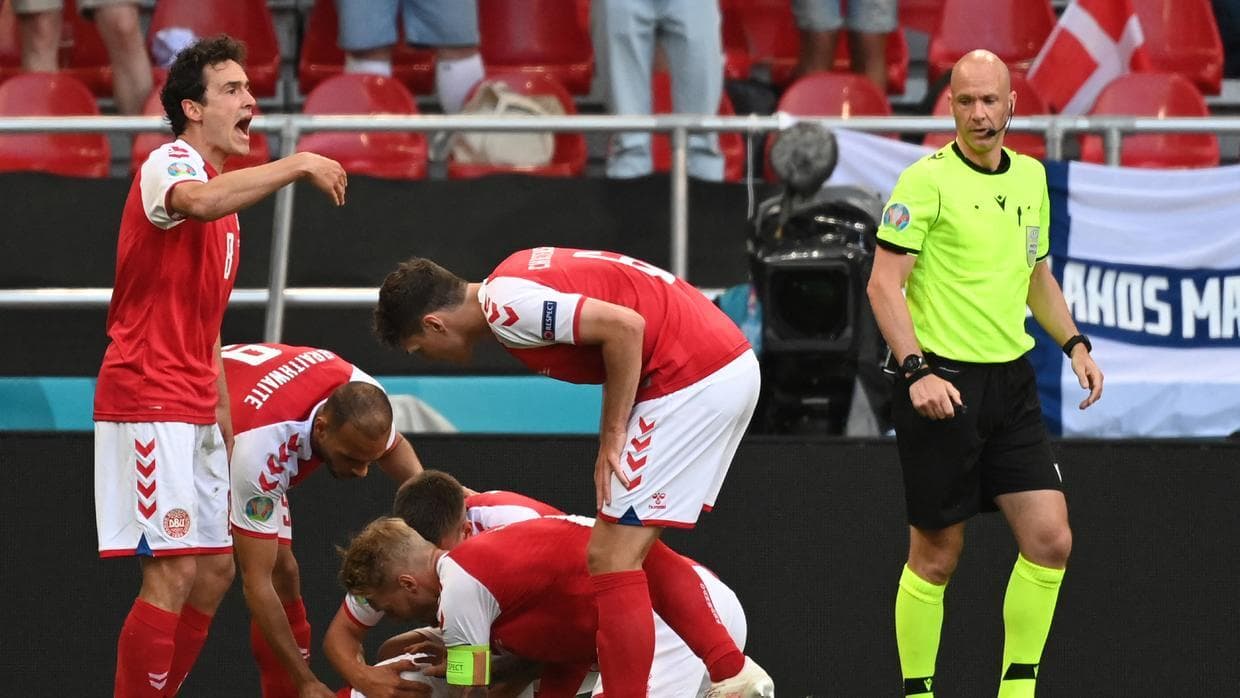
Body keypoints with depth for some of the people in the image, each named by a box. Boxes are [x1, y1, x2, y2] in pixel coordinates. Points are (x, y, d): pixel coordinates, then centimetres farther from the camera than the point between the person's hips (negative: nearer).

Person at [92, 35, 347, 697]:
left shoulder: (227, 197, 20)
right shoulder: (169, 164, -9)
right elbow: (197, 201, -37)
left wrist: (224, 420, 21)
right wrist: (297, 164, -32)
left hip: (193, 412, 10)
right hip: (147, 400, -10)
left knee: (215, 570, 9)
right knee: (173, 575, -14)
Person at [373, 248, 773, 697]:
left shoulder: (506, 308, -15)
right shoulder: (512, 279, 14)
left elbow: (625, 326, -24)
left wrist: (612, 437, -14)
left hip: (693, 377, -10)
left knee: (612, 556, -8)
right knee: (632, 550, 19)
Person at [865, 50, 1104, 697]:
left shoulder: (1031, 177, 11)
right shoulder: (927, 181, -10)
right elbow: (884, 284, -13)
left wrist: (1073, 342, 12)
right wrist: (917, 371, -23)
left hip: (1011, 380, 6)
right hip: (941, 386, -6)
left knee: (1050, 540, -3)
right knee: (936, 555, 0)